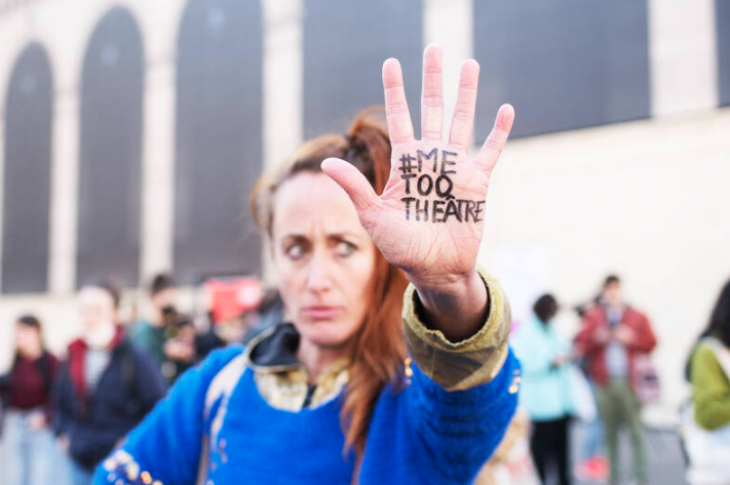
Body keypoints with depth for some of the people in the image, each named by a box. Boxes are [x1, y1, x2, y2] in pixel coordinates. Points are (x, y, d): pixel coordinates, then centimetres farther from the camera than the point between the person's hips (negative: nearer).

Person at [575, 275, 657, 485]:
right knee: (609, 434, 5)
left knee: (636, 432, -5)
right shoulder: (592, 316, 10)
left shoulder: (636, 316, 9)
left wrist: (631, 338, -10)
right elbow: (582, 345, 6)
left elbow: (650, 342, 5)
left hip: (629, 381, -1)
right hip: (604, 382, 1)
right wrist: (597, 339, -11)